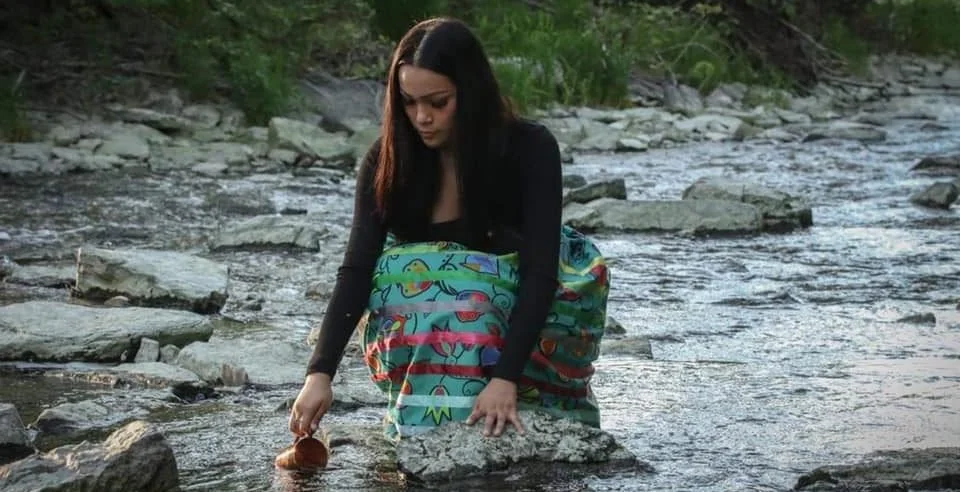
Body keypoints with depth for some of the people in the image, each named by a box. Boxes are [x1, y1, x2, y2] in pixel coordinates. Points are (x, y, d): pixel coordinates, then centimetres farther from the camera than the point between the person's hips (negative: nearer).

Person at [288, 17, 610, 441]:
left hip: (522, 320, -2)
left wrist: (506, 379, -41)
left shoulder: (530, 149, -20)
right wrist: (320, 373, -34)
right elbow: (357, 270, -20)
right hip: (416, 326, 2)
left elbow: (540, 270, -28)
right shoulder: (387, 160, -13)